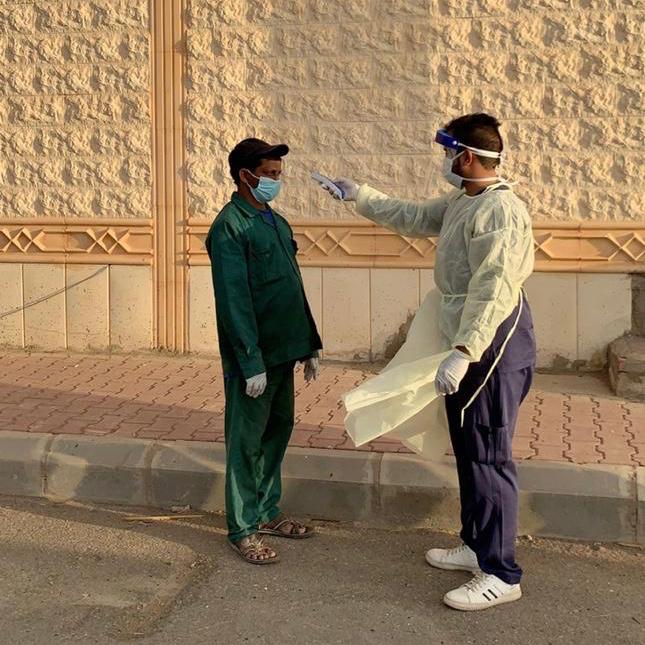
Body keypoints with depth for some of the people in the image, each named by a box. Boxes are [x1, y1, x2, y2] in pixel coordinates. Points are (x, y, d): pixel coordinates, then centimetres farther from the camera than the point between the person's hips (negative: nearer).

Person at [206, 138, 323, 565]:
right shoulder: (230, 227, -14)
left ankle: (266, 512, 31)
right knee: (247, 441, 1)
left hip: (283, 351, 8)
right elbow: (234, 301, -19)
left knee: (279, 430, 16)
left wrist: (310, 345, 15)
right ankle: (243, 529, 12)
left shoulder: (276, 222, 13)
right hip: (253, 357, -8)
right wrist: (251, 363, -21)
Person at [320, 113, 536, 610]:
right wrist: (359, 196, 31)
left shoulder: (500, 210, -19)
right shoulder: (460, 203, 12)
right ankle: (477, 546, 30)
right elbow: (411, 218, 28)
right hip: (469, 346, 10)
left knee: (488, 457, -7)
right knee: (469, 452, 17)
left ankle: (501, 575, 1)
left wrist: (463, 354, -32)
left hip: (495, 349, -10)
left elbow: (493, 290, -28)